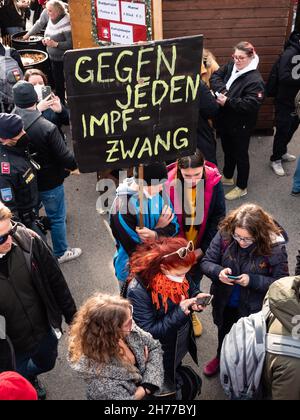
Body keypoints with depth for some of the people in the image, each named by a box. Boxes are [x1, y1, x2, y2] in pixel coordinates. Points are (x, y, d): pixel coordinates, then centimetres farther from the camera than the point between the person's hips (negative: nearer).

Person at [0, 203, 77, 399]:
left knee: (47, 363, 31)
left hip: (43, 331, 3)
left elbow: (56, 280, -6)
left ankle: (29, 377, 64)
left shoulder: (28, 240, -22)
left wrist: (71, 316, 4)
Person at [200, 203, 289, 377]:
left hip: (253, 308, -3)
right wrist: (218, 272, -33)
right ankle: (222, 357, 64)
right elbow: (206, 262, -12)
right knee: (224, 332, 32)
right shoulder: (224, 234, -24)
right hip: (224, 303, 3)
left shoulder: (274, 246, -29)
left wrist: (252, 280, -33)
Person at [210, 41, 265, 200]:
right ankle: (227, 177, 46)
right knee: (228, 151, 25)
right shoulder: (230, 67, 0)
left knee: (240, 154, 8)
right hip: (224, 120, 7)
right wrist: (222, 90, -21)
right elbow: (215, 76, -1)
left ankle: (242, 187, 24)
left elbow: (250, 104, -30)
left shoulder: (255, 80, -23)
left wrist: (227, 101, -29)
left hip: (241, 125, -7)